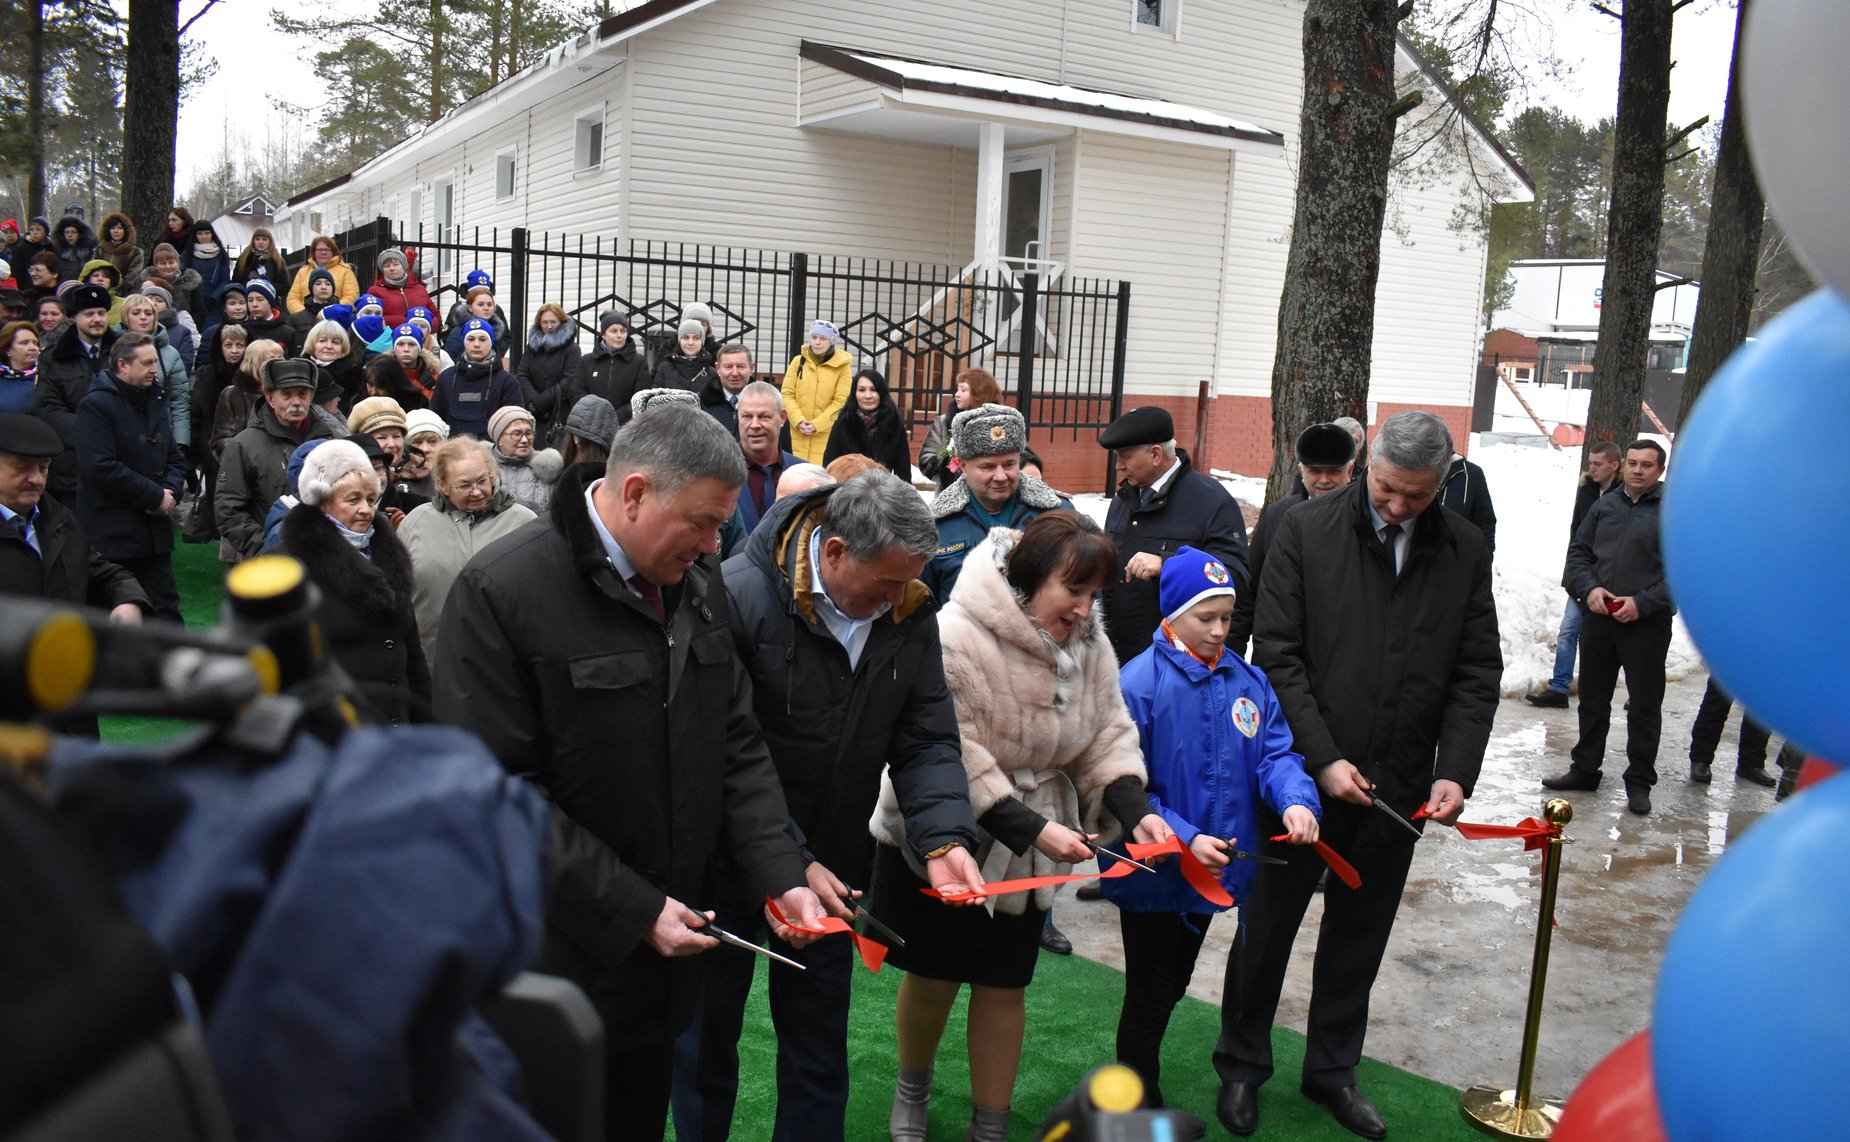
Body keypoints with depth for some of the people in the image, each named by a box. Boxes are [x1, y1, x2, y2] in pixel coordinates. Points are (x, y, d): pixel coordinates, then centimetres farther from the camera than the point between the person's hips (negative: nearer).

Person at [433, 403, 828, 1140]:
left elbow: (736, 747, 7)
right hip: (563, 962, -6)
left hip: (665, 950, 6)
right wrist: (631, 910, -19)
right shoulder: (501, 592, -18)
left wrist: (778, 875, -6)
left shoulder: (698, 583, 3)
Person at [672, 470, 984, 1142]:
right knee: (708, 1037, 15)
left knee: (820, 1046, 18)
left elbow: (926, 742, -3)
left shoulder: (910, 615, -5)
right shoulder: (738, 598, -23)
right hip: (730, 862, -4)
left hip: (835, 868, 4)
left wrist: (944, 837, -21)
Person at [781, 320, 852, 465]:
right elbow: (787, 394, 5)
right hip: (798, 432, 2)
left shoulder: (842, 366, 0)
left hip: (825, 434, -2)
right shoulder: (799, 361, 7)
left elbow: (841, 401, -4)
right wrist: (798, 421, -10)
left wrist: (816, 425, -13)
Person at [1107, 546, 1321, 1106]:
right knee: (1149, 998, 8)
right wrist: (1183, 838, -26)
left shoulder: (1247, 680, 0)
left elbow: (1275, 750, 0)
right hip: (1153, 873, -6)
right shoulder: (1139, 682, -19)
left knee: (1170, 991, 23)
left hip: (1213, 870, 6)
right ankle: (1142, 1107, 27)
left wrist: (1295, 799, -21)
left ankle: (1140, 1081, 42)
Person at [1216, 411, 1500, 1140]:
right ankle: (1242, 1066, 29)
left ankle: (1332, 1068, 34)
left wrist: (1456, 771, -8)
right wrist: (1323, 759, -15)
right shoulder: (1307, 531, -7)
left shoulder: (1464, 552, 2)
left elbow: (1477, 673, 4)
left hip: (1398, 785, 3)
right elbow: (1277, 655, -9)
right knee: (1268, 923, 11)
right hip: (1303, 773, -3)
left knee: (1360, 936, 16)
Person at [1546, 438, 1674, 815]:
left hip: (1647, 624, -5)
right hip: (1598, 617, 5)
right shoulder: (1605, 505, 9)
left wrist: (1642, 603, -17)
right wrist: (1589, 589, -5)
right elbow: (1578, 553, 13)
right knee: (1592, 699, 14)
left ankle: (1640, 782, 14)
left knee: (1645, 706, 3)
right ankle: (1585, 769, 27)